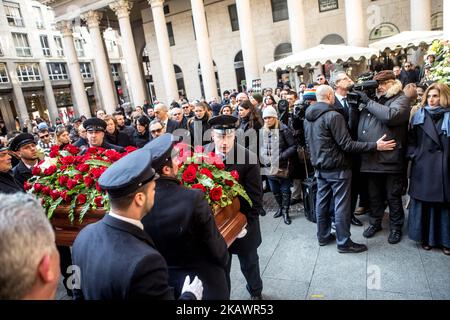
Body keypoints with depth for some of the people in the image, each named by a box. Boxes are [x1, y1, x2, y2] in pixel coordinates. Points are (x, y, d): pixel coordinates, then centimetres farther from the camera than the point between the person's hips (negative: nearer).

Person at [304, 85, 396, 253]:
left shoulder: (308, 118, 6)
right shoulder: (333, 116, -19)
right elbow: (346, 145, -21)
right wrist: (375, 145, -17)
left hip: (320, 168, 8)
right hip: (337, 168, -8)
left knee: (322, 202, 15)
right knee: (341, 205, 2)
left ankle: (323, 236, 27)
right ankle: (344, 243, 12)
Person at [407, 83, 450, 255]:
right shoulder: (419, 116, 8)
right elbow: (411, 140, 7)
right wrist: (413, 155, -6)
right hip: (422, 169, 1)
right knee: (423, 204, 7)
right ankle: (426, 237, 21)